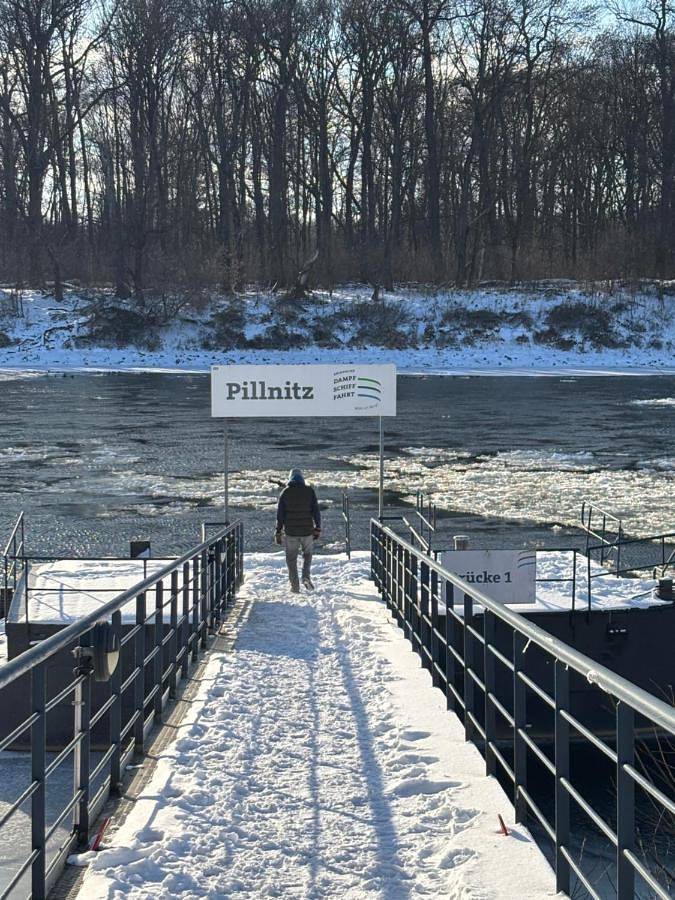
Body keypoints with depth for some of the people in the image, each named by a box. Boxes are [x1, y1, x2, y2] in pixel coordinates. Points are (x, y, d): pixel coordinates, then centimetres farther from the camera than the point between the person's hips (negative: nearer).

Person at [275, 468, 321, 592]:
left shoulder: (285, 492, 0)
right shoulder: (309, 491, -1)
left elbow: (280, 514, 0)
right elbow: (316, 511, -2)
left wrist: (278, 532, 6)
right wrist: (317, 528, 6)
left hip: (290, 531, 0)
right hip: (307, 531, 0)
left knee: (291, 558, 10)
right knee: (307, 554, 21)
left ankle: (294, 585, 6)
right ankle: (306, 577, 2)